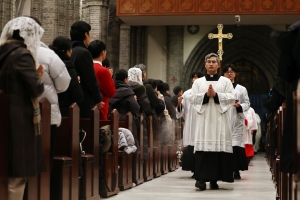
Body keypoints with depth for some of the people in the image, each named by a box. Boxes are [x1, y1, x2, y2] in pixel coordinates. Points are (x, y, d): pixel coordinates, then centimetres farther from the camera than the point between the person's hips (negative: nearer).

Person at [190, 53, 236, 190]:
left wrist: (216, 95, -12)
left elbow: (232, 98, -1)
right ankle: (201, 178, -11)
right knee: (203, 147, -9)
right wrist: (206, 95, -11)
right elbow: (193, 99, 3)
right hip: (203, 119, 0)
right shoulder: (198, 82, 13)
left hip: (220, 120, 0)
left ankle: (214, 179, 0)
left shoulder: (226, 81, 11)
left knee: (219, 147, -4)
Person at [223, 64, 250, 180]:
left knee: (236, 145, -6)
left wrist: (239, 106, -9)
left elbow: (247, 103, 9)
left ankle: (236, 170, -1)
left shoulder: (242, 89, 12)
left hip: (237, 119, 0)